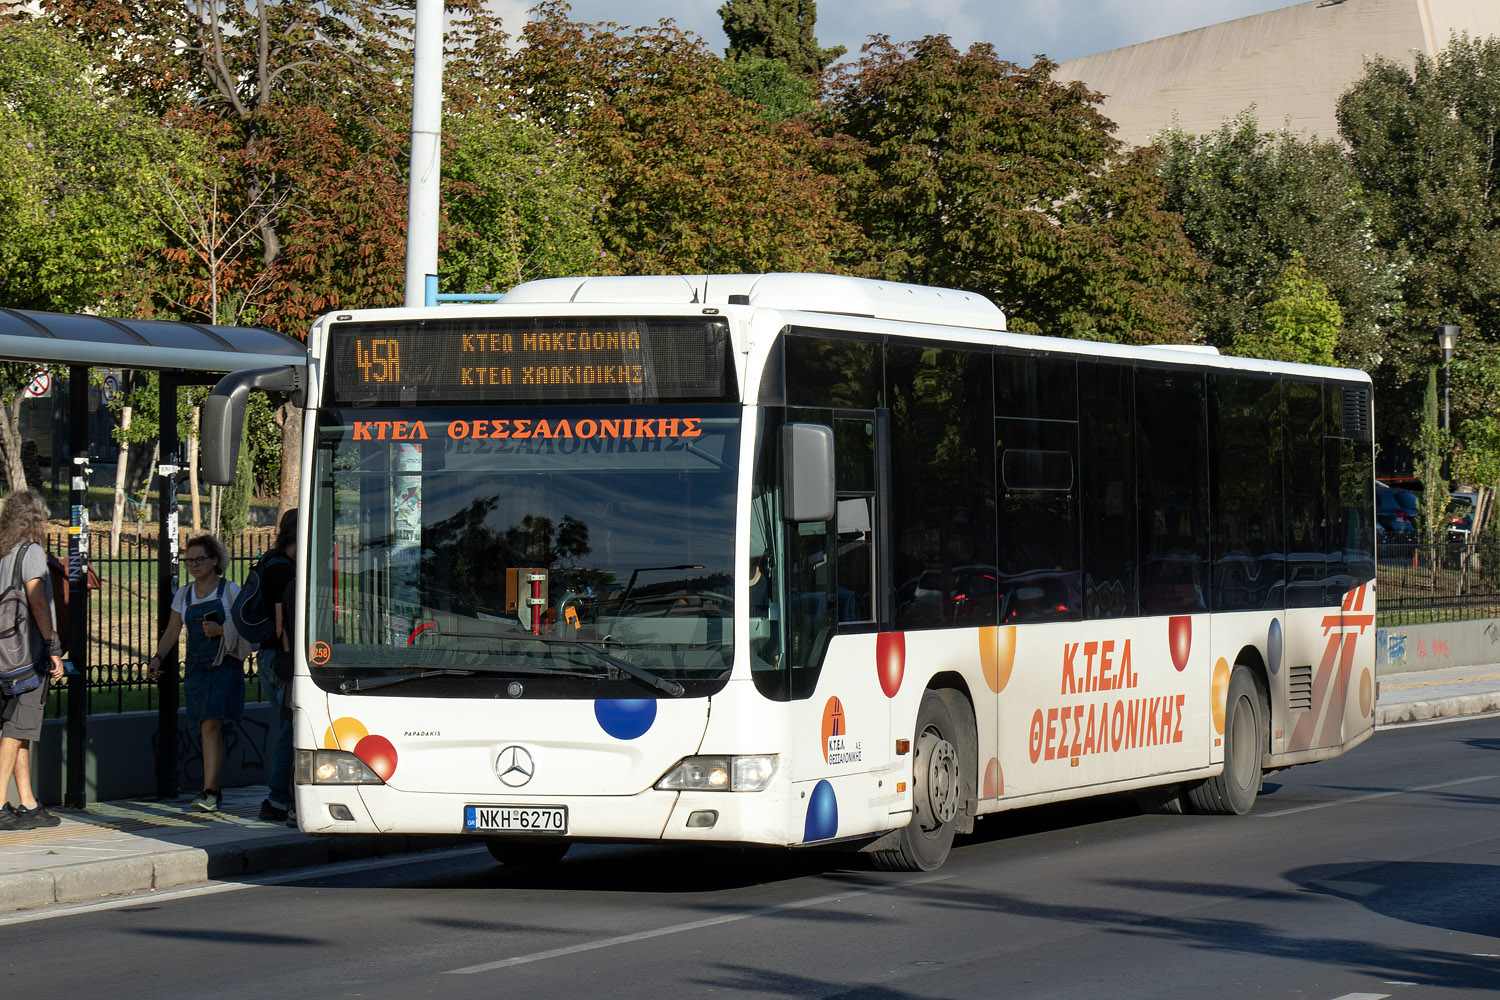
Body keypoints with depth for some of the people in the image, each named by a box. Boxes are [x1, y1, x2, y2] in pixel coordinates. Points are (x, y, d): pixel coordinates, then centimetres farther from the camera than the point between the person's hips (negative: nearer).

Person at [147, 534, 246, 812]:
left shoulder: (229, 590, 0)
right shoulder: (184, 595, 13)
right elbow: (171, 633, 14)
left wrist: (221, 631, -17)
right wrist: (157, 658, -1)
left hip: (224, 666, -5)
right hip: (196, 668, 5)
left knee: (211, 726, -16)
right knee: (208, 729, 7)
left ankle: (209, 792, -19)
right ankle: (214, 790, 16)